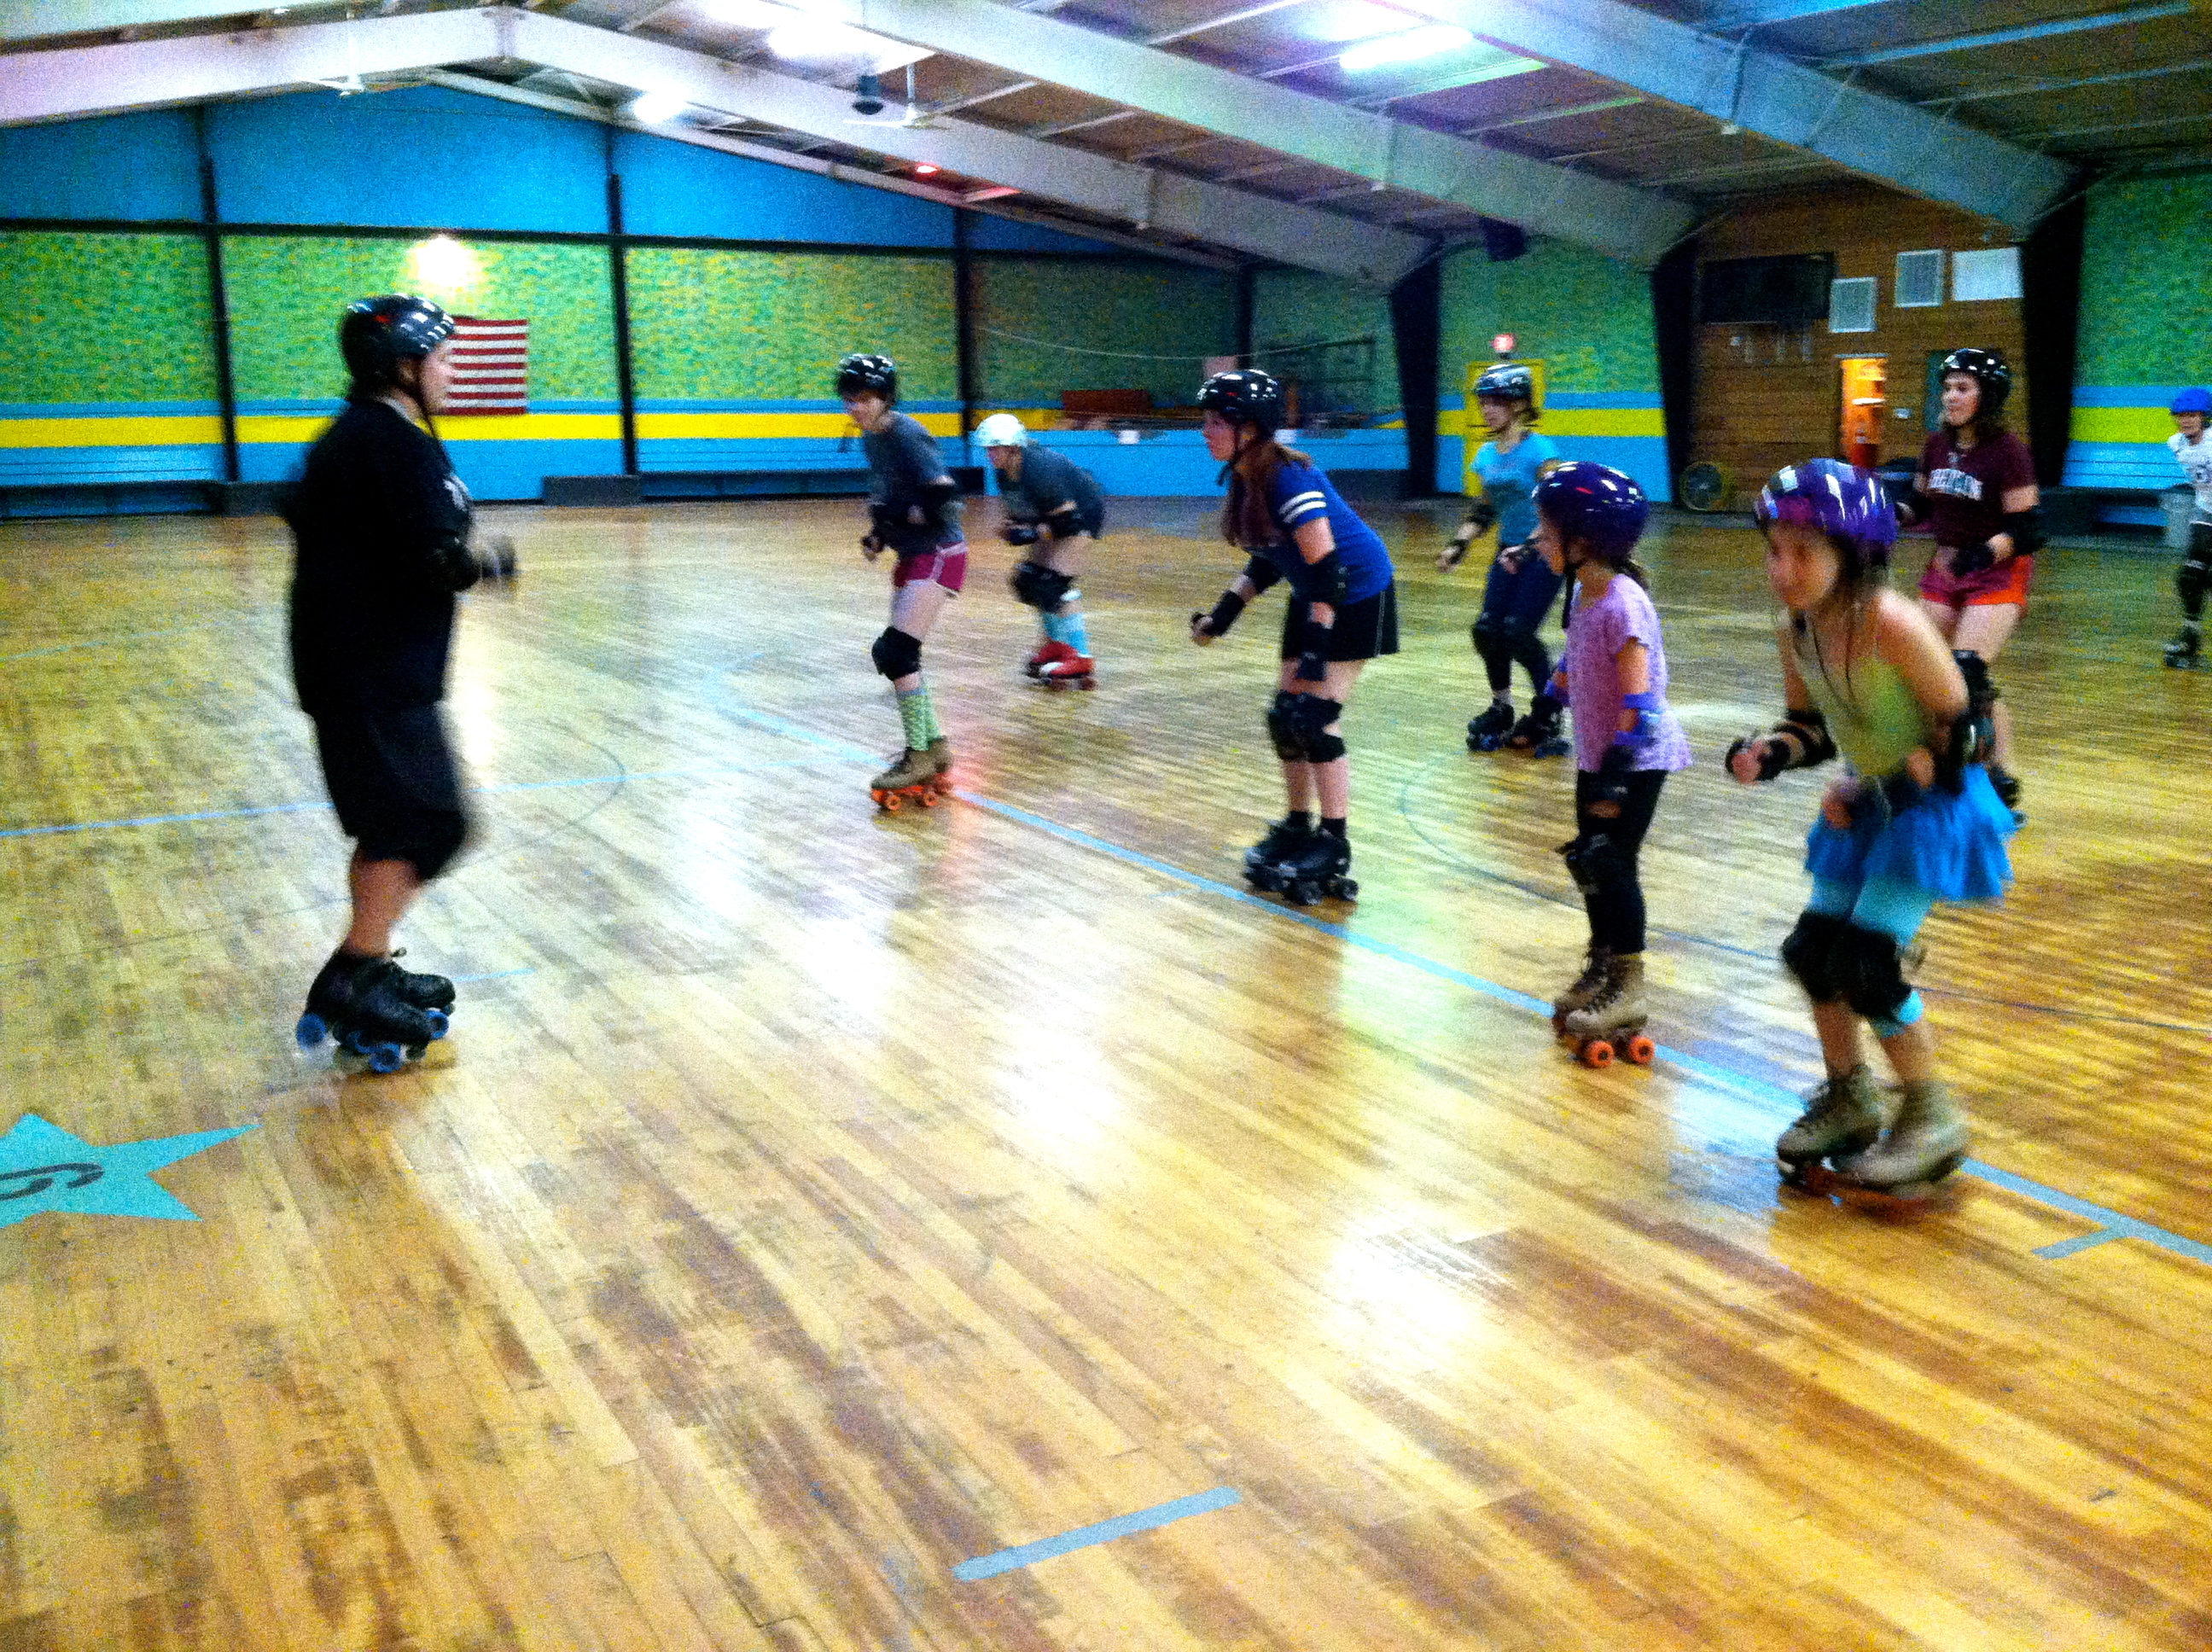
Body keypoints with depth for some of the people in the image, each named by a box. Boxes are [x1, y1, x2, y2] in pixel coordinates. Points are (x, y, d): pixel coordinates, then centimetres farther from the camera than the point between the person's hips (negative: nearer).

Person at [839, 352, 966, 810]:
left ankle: (919, 756, -4)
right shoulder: (871, 439, 9)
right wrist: (878, 534, 6)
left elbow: (944, 497, -27)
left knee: (893, 652, -14)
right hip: (910, 557, 9)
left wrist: (894, 517, -17)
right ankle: (935, 746, 21)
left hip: (939, 557, -9)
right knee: (900, 657, 10)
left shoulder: (906, 436, -19)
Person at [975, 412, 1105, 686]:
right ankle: (1055, 643, 24)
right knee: (1029, 578, 8)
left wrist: (1033, 534, -30)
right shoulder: (1004, 473, -6)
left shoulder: (1039, 469, -33)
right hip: (1055, 517, 10)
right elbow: (1019, 510, 9)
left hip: (1084, 514, -10)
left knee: (1055, 581, -20)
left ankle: (1081, 656, -17)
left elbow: (1069, 520, -30)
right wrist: (1012, 527, -11)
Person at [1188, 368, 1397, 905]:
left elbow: (1327, 569, -30)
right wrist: (1224, 613, 6)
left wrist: (1316, 653, -33)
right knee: (1286, 716, 8)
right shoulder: (1245, 480, -2)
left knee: (1316, 717, -11)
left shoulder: (1289, 479, -28)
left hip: (1357, 595, -9)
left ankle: (1334, 846, -1)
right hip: (1314, 595, 9)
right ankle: (1297, 827, 23)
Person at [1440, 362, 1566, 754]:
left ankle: (1548, 712, 6)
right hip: (1509, 552, 6)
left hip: (1543, 554, -6)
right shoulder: (1486, 455, 7)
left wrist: (1528, 547, -29)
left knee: (1518, 633, -13)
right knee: (1488, 630, -3)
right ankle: (1501, 710, 17)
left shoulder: (1538, 450, -15)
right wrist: (1459, 544, 5)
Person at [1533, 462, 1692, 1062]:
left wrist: (1616, 773, -26)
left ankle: (1628, 990, 5)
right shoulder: (1582, 592, 2)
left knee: (1610, 863, -6)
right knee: (1588, 862, 12)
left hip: (1637, 759, -8)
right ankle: (1601, 969, 28)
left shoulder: (1622, 605, -25)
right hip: (1597, 753, 9)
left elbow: (1638, 701, -26)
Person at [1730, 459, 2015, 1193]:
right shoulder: (1800, 632, -6)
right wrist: (1765, 754, -12)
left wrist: (1883, 792, -23)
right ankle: (1849, 1101, 31)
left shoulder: (1891, 624, -28)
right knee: (1813, 951, 9)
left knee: (1867, 964, -13)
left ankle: (1932, 1119, 8)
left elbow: (1964, 731, -20)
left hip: (1930, 804, -8)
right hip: (1871, 806, 8)